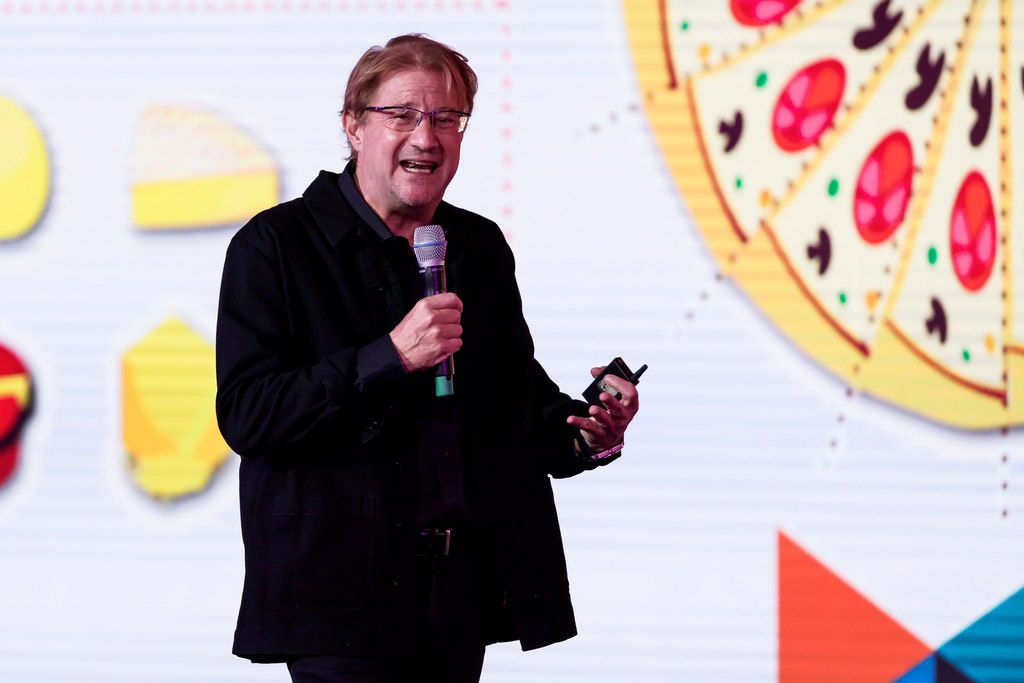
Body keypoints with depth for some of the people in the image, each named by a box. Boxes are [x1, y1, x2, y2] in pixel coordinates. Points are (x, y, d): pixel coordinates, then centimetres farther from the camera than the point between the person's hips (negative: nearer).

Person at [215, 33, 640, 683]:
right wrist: (389, 358, -23)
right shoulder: (276, 245, -5)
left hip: (463, 592, 5)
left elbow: (516, 397, 21)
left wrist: (583, 430, -1)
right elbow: (246, 415, -14)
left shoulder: (481, 247, 14)